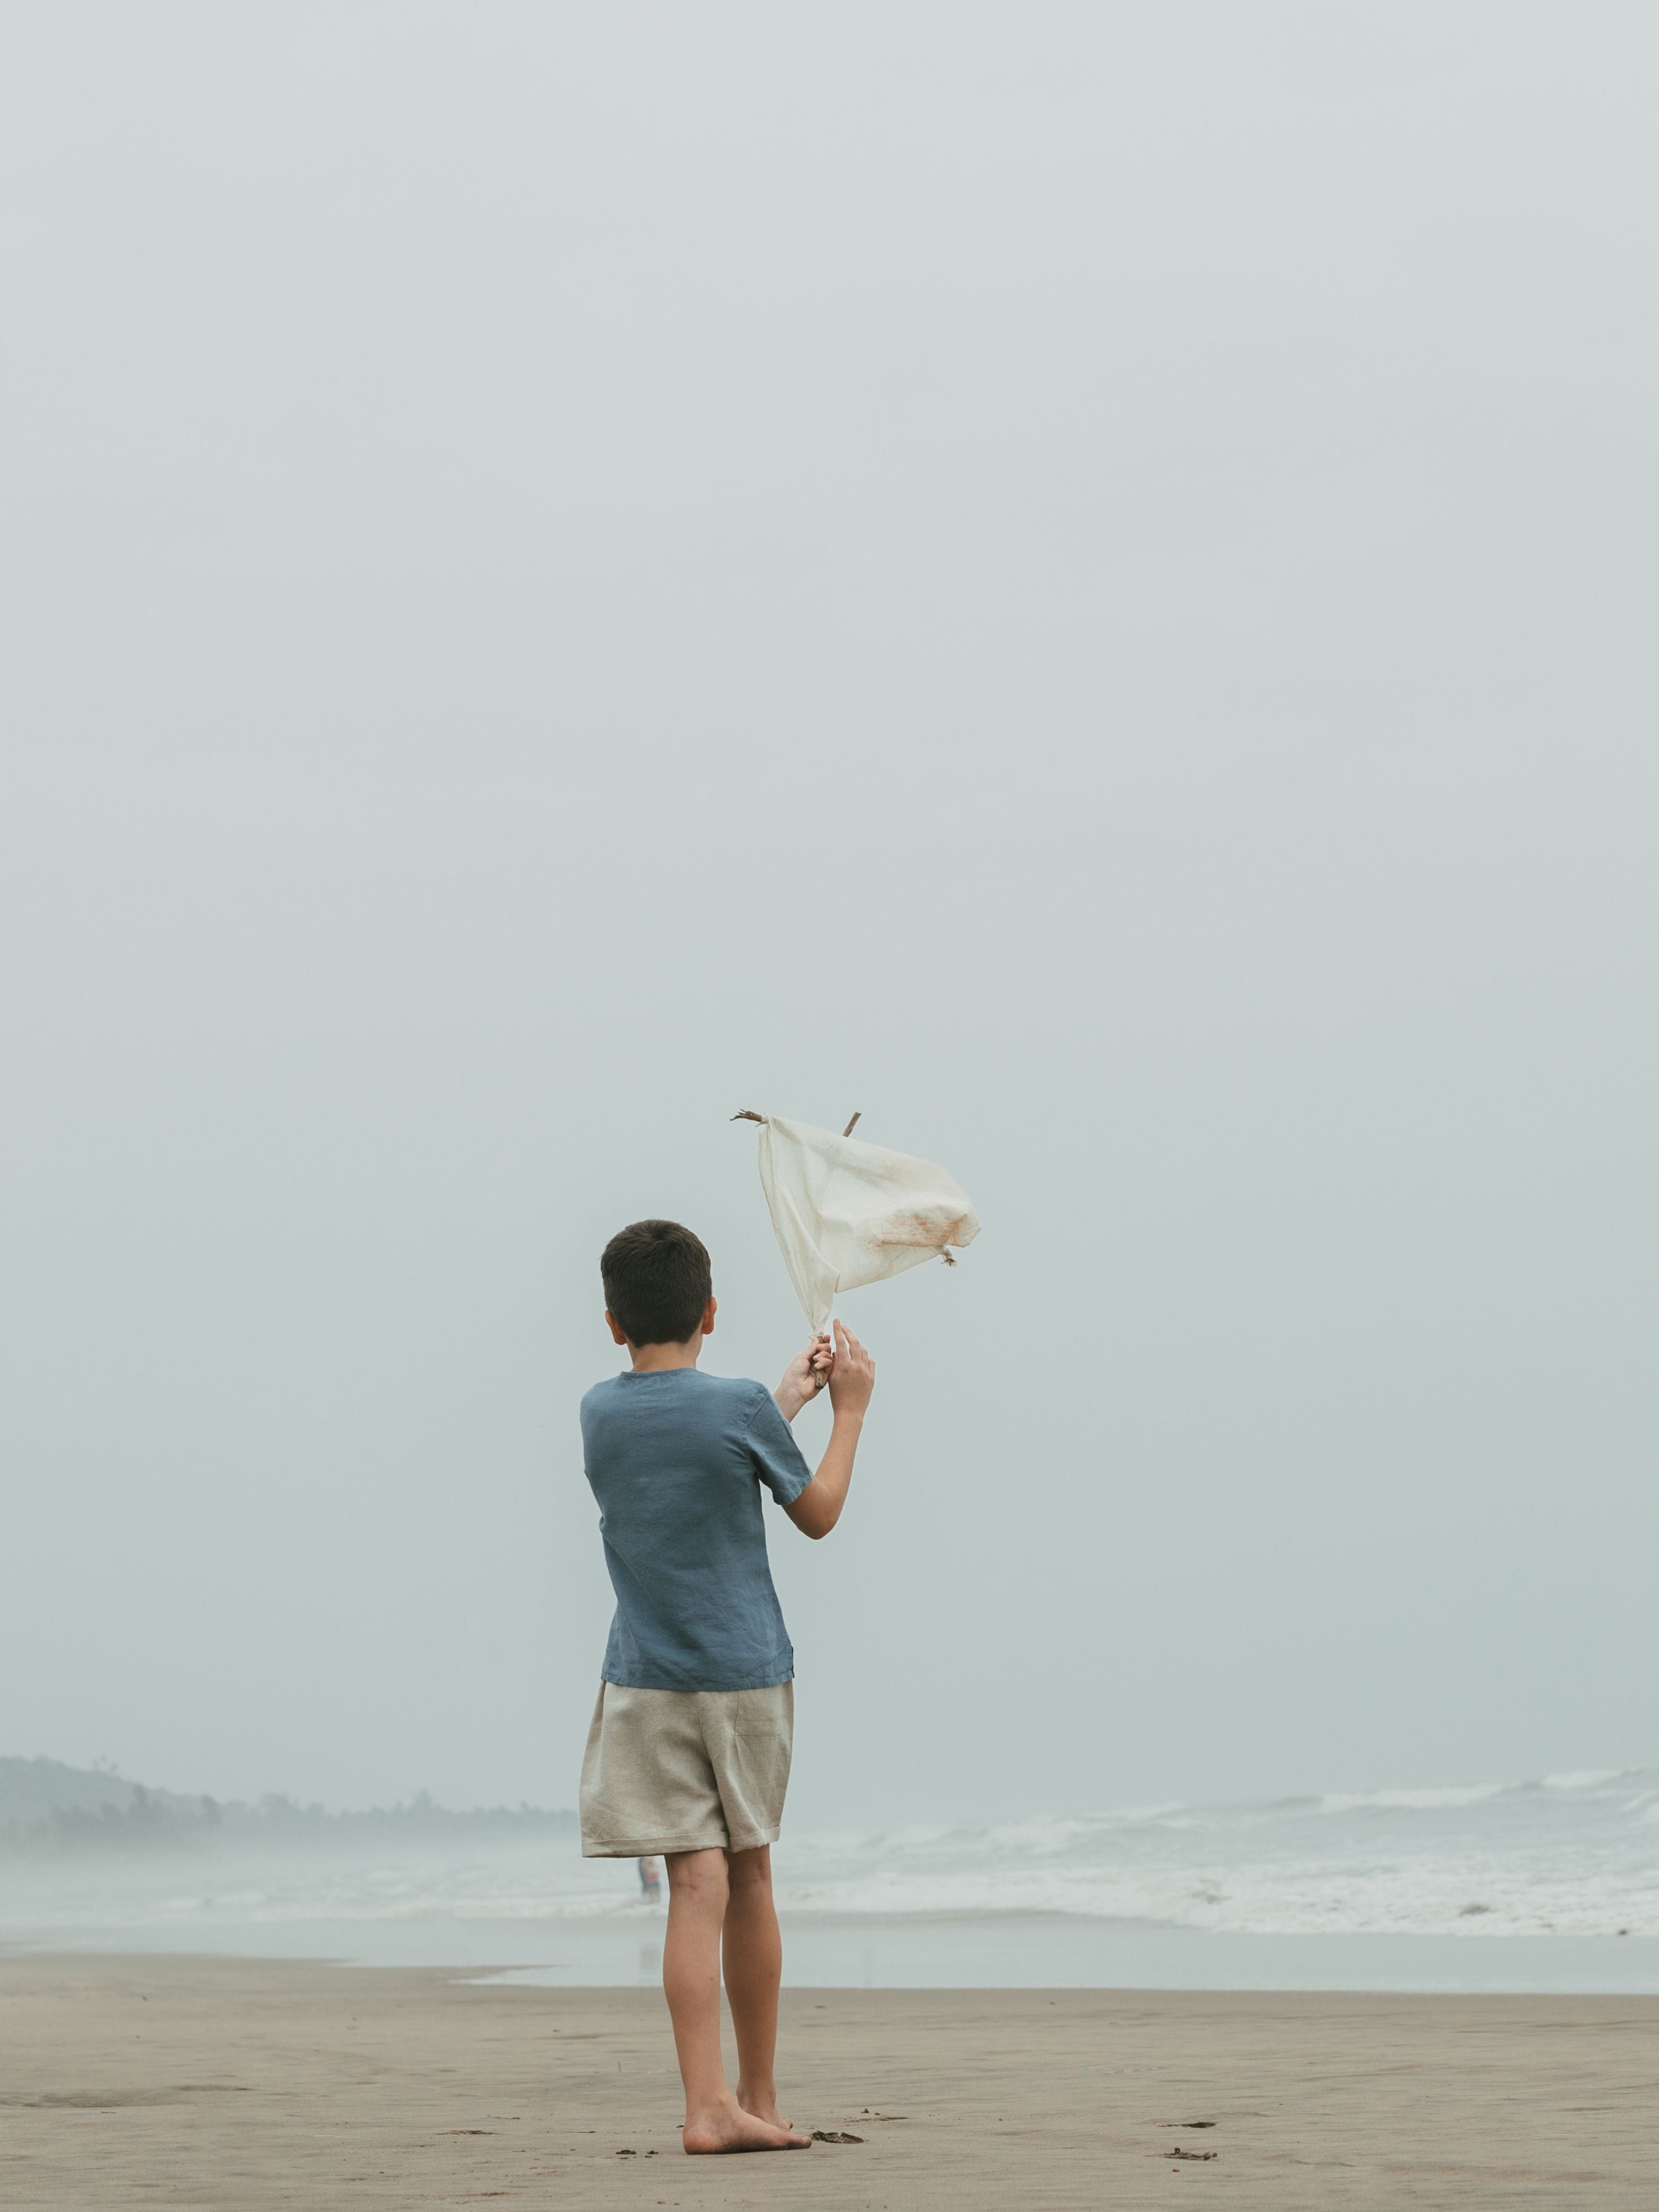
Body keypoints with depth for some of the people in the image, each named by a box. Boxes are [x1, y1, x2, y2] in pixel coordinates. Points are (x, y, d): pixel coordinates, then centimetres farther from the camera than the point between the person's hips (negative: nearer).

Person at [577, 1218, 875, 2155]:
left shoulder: (599, 1412, 2)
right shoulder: (740, 1406, -9)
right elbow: (818, 1514, 4)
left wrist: (789, 1396, 29)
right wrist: (850, 1408, 15)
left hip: (646, 1682, 1)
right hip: (748, 1674, -1)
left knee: (697, 1883, -5)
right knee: (749, 1877, 11)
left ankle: (711, 2104, -17)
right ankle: (759, 2097, 22)